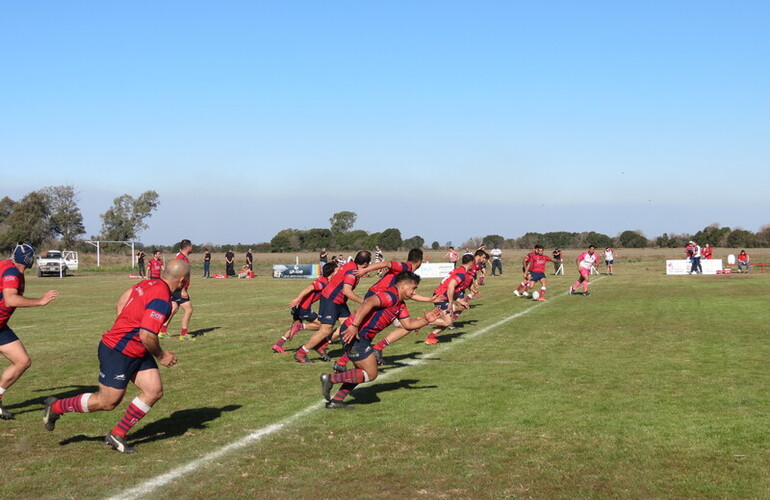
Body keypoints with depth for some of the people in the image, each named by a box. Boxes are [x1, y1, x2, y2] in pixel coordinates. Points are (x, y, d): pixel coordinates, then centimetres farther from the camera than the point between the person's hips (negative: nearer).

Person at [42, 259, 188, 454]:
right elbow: (147, 336, -29)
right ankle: (56, 407, 23)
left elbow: (121, 302, 14)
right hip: (117, 352, -9)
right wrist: (161, 356, -13)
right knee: (107, 402, 3)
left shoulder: (149, 283, 3)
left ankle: (117, 435, 11)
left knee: (154, 391, 2)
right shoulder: (161, 299, -26)